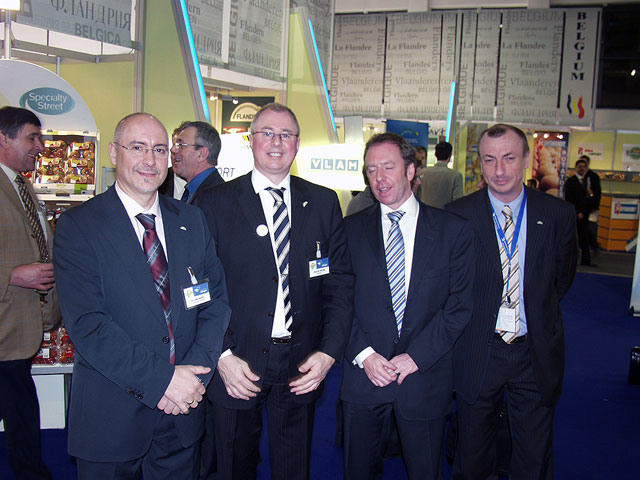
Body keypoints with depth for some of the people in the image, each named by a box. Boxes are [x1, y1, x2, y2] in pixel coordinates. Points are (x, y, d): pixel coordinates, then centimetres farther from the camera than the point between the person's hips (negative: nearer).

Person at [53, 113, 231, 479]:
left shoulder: (192, 221, 6)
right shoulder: (78, 226, -8)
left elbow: (217, 299, 4)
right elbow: (86, 324, -16)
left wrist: (196, 372, -11)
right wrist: (163, 380, -20)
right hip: (111, 417, -3)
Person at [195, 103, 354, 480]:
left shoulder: (324, 202, 4)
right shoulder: (216, 202, -2)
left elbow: (341, 282, 2)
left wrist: (329, 352, -7)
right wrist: (222, 356, -13)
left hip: (303, 366, 2)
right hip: (237, 365, -1)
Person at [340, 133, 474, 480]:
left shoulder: (454, 230, 0)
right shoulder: (351, 229, 4)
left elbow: (460, 304, -4)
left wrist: (416, 357, -12)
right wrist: (364, 354, -11)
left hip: (425, 377, -1)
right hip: (363, 374, 1)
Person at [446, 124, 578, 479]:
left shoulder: (558, 214, -3)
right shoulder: (457, 216, -7)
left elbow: (562, 278, 10)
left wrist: (536, 311, 7)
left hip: (537, 355, 1)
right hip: (477, 353, -1)